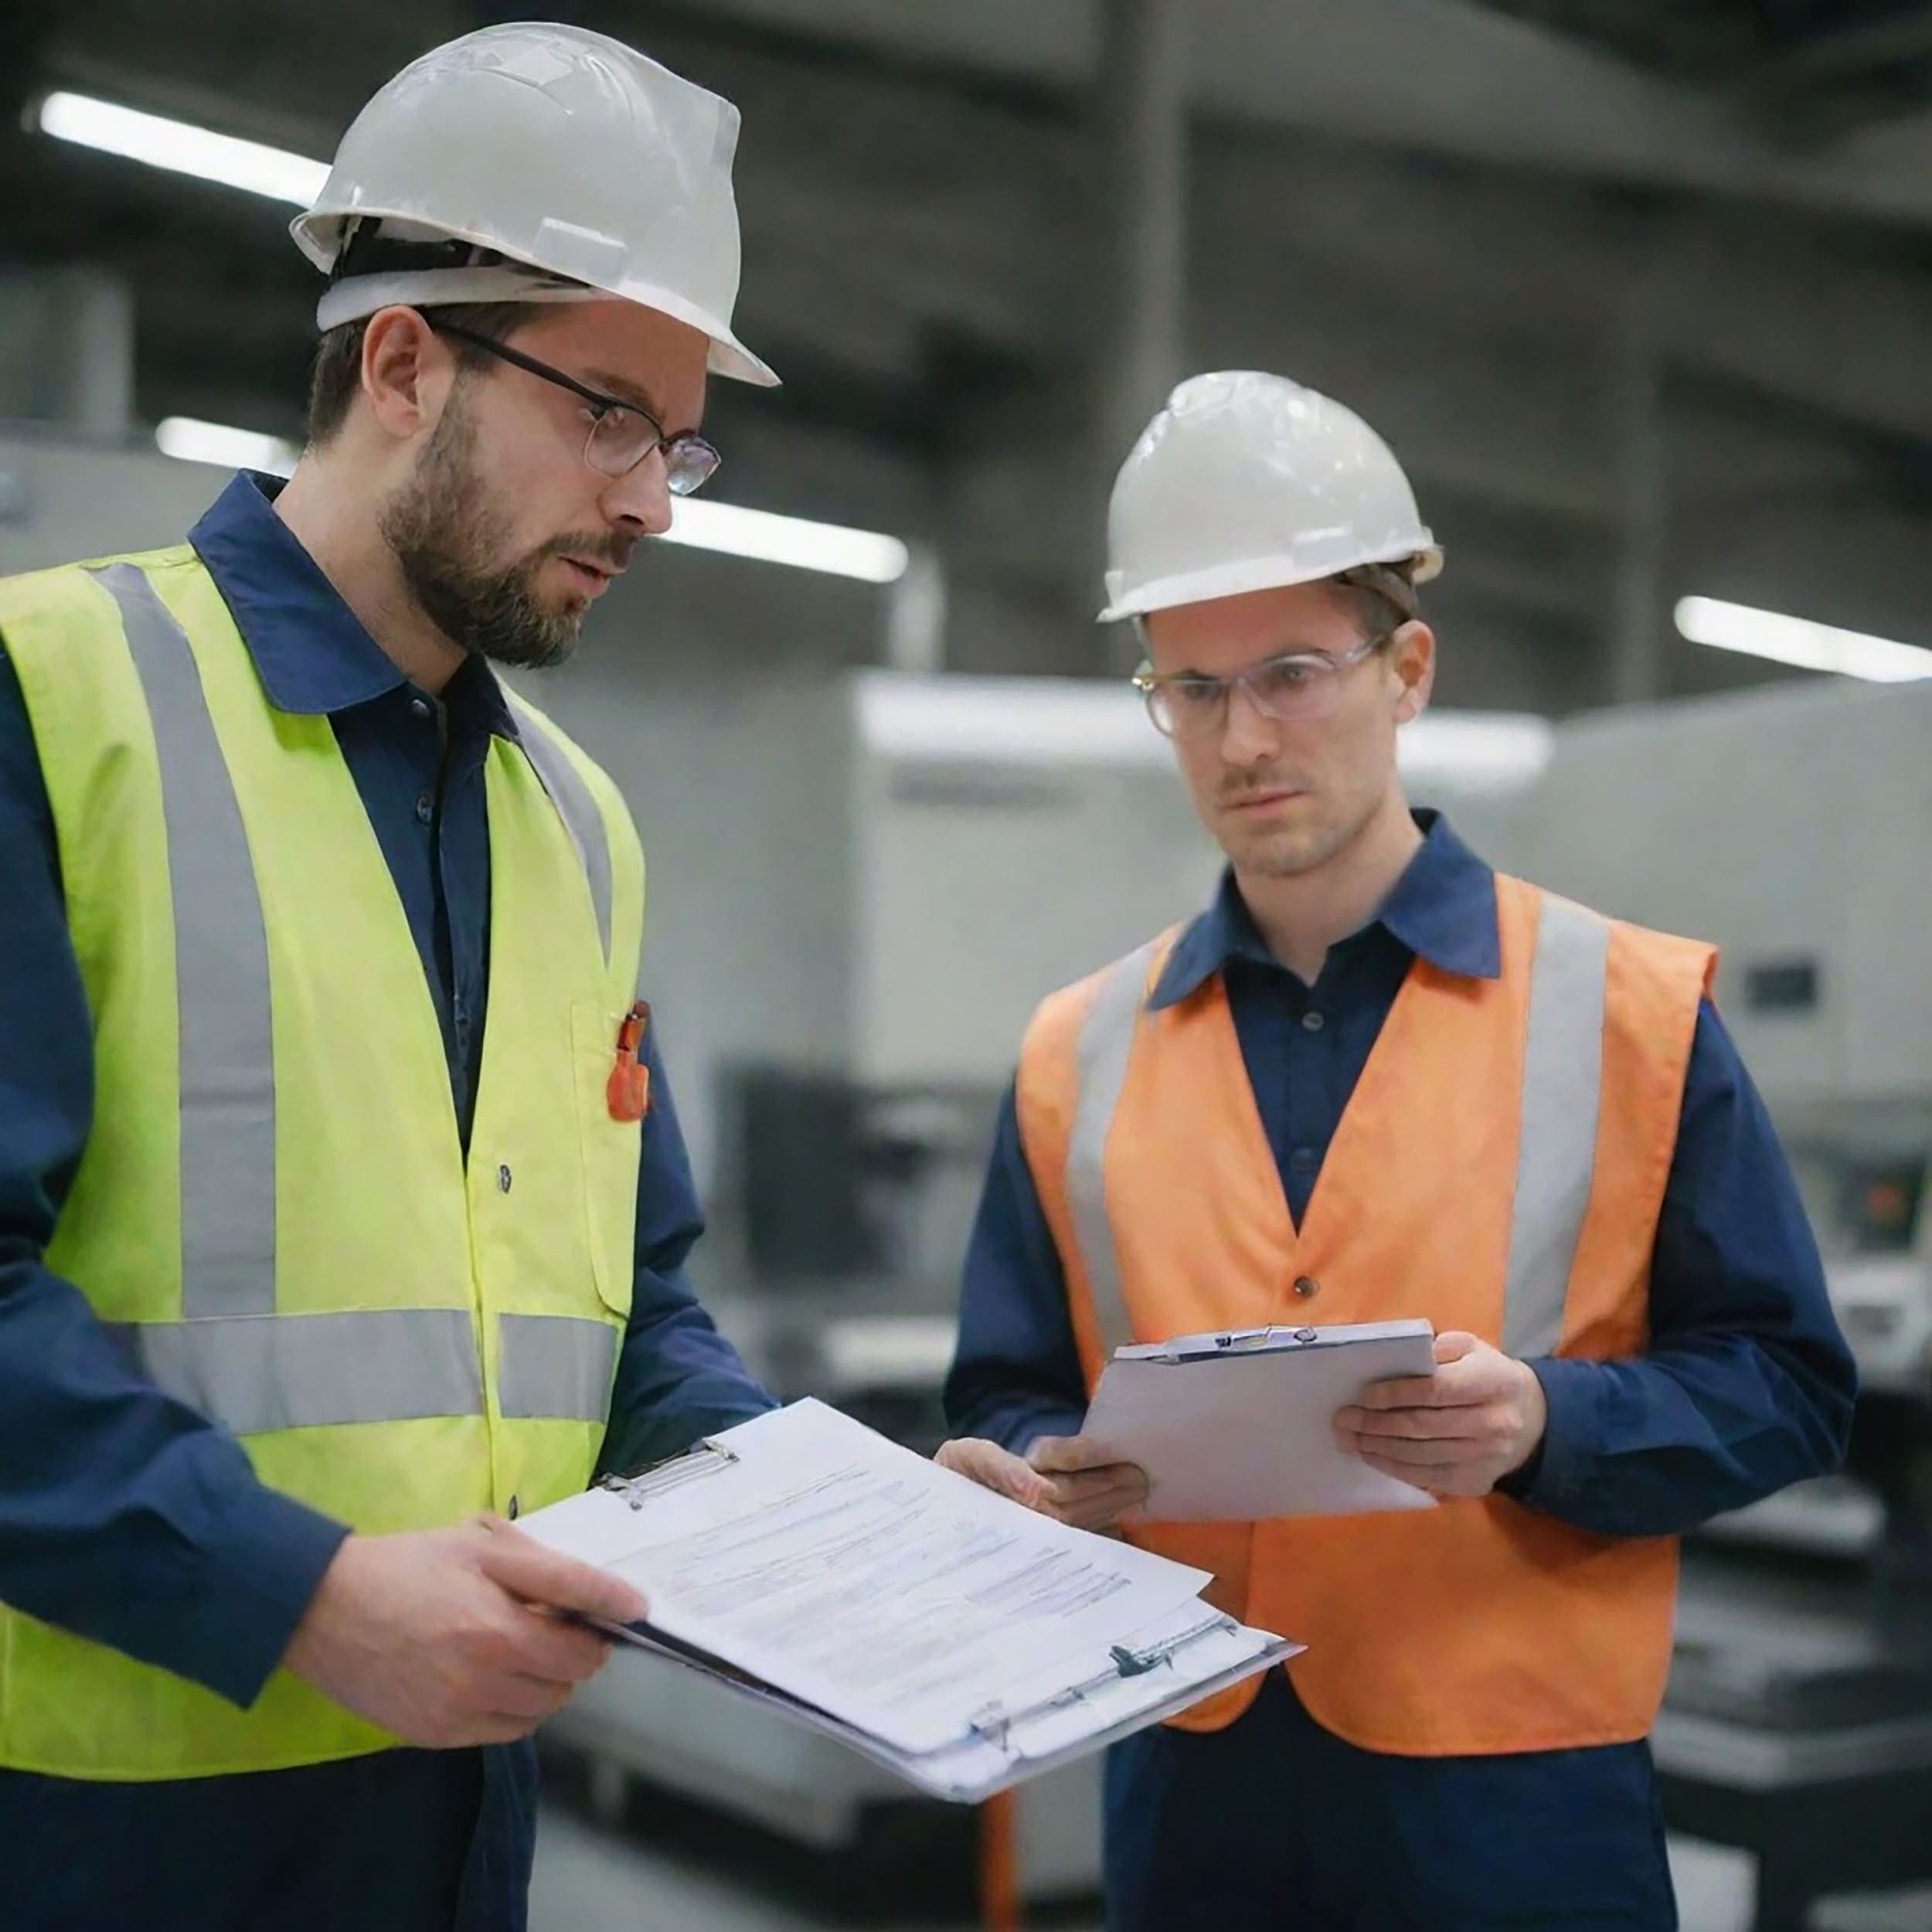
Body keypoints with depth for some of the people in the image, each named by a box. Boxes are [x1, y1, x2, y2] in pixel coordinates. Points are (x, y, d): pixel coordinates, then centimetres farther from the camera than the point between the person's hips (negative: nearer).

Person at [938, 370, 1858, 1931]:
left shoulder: (1633, 1010, -1)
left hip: (1517, 1801, -2)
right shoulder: (1079, 1055, 7)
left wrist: (1545, 1422, -18)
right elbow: (1010, 1399, 11)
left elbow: (1787, 1388, -2)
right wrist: (1051, 1473, -10)